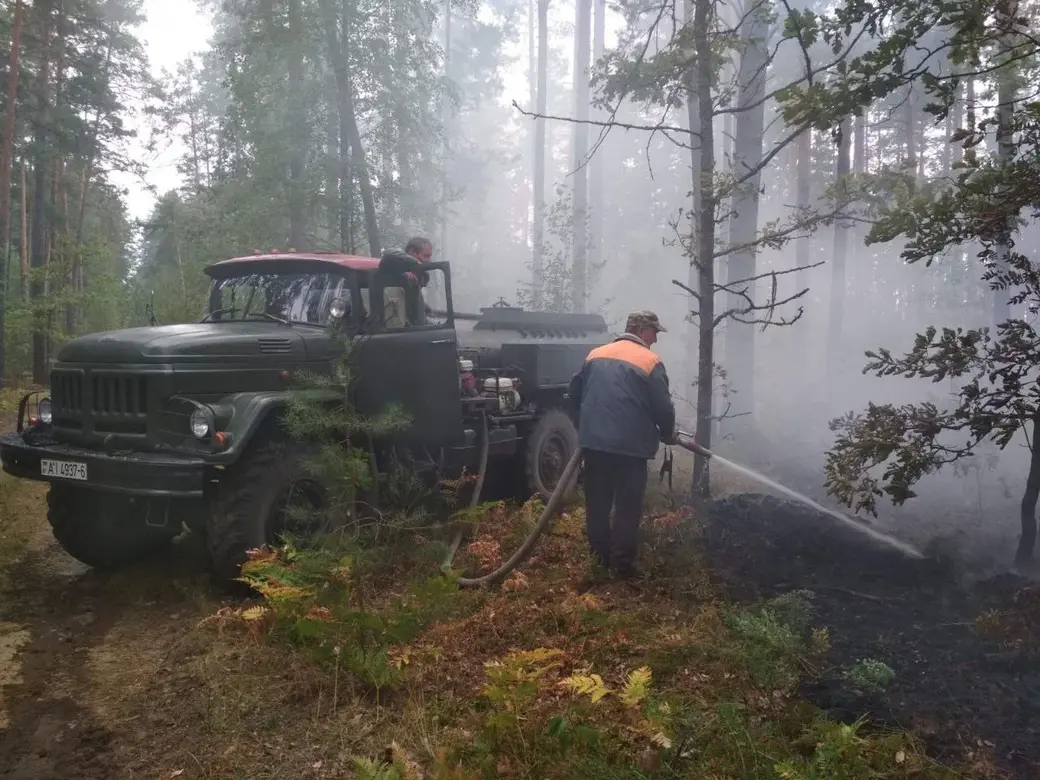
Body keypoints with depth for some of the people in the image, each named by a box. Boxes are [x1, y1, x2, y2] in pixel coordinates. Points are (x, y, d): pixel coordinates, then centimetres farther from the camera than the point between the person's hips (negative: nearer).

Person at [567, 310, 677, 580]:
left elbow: (574, 392, 15)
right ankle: (622, 566, 8)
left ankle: (600, 558, 24)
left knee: (597, 504, 14)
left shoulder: (595, 355, 12)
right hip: (630, 446, -5)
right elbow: (663, 408, -7)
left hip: (593, 442, 6)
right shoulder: (650, 361, -6)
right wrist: (668, 435, 12)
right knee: (628, 508, 4)